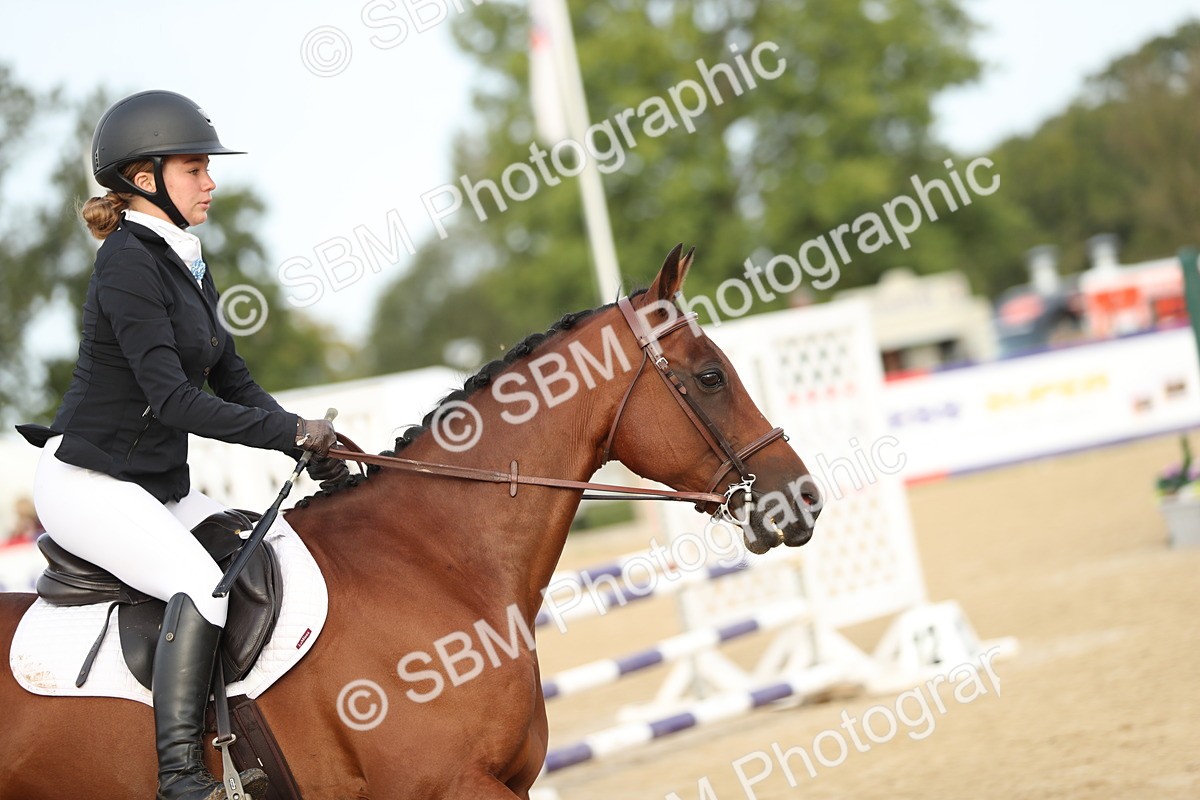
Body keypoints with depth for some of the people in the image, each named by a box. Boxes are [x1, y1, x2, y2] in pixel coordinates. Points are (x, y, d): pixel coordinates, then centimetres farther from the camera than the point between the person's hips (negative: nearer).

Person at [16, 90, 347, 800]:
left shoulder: (187, 263, 12)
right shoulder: (130, 263, -17)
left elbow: (232, 379, 14)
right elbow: (171, 398, -24)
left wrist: (306, 442, -2)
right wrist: (293, 433, -23)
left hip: (162, 485, 10)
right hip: (90, 482, -10)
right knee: (203, 582, -28)